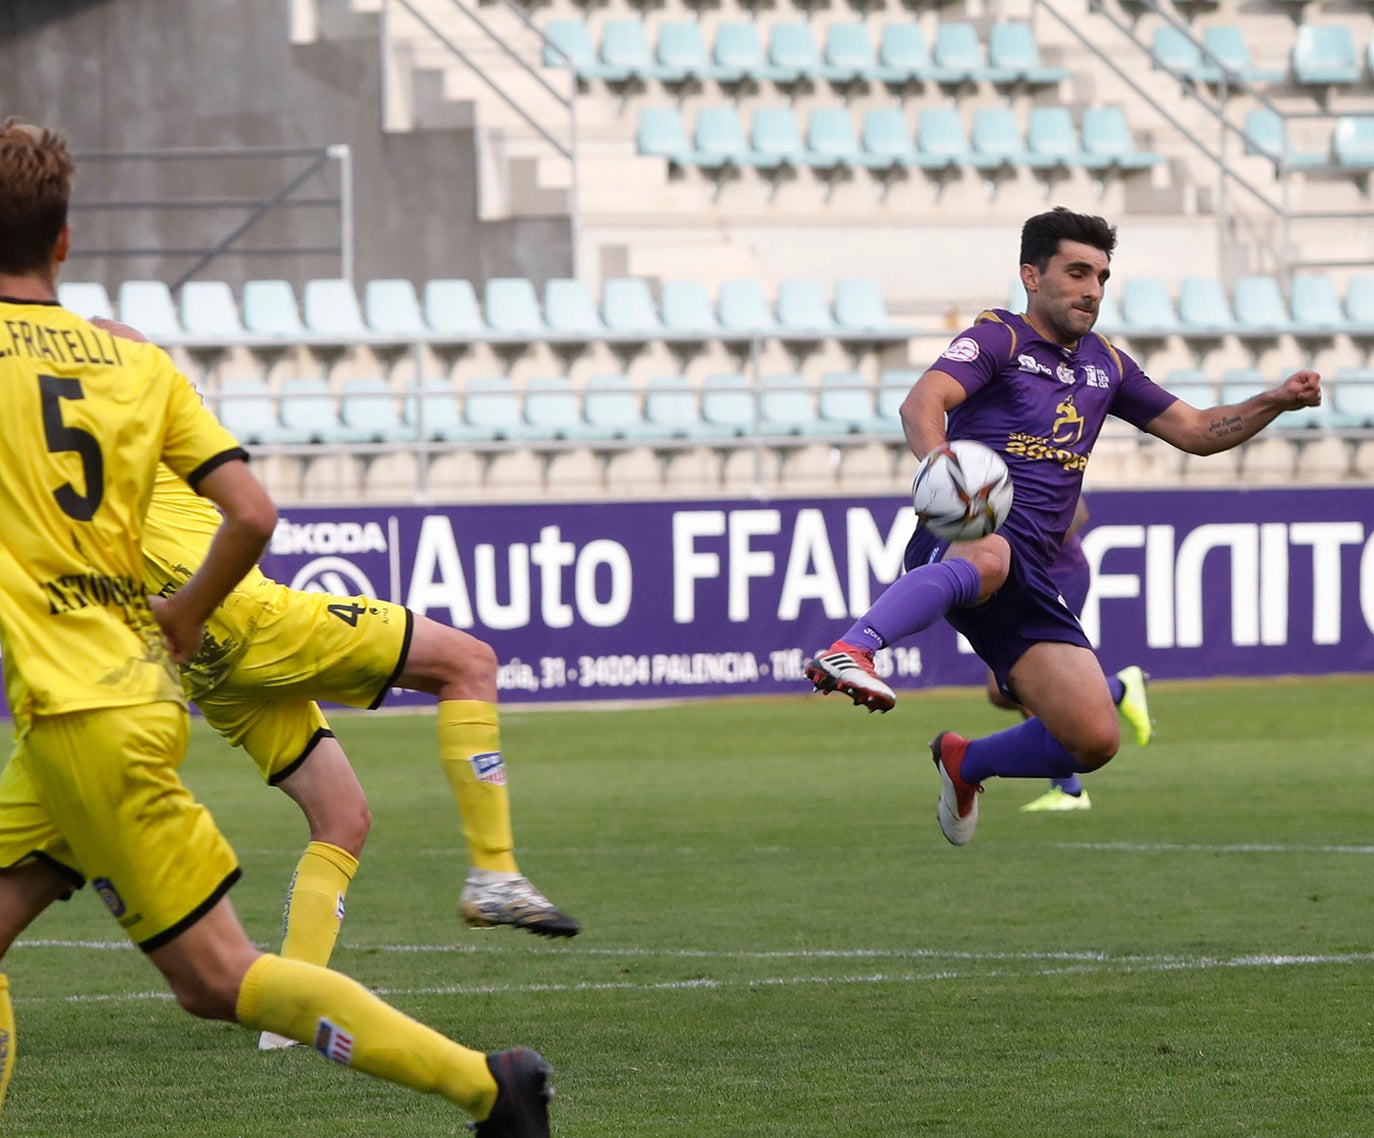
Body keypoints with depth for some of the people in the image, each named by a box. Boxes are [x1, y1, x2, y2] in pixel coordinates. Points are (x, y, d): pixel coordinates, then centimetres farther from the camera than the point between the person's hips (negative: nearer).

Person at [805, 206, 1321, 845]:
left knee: (1095, 740, -3)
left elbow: (1195, 432, 30)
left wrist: (1275, 403, 12)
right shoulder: (1000, 338, 2)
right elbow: (923, 400, -16)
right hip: (960, 537, -7)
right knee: (989, 559, -45)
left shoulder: (1104, 363, 23)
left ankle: (965, 763, 24)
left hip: (1028, 582, 7)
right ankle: (849, 651, -62)